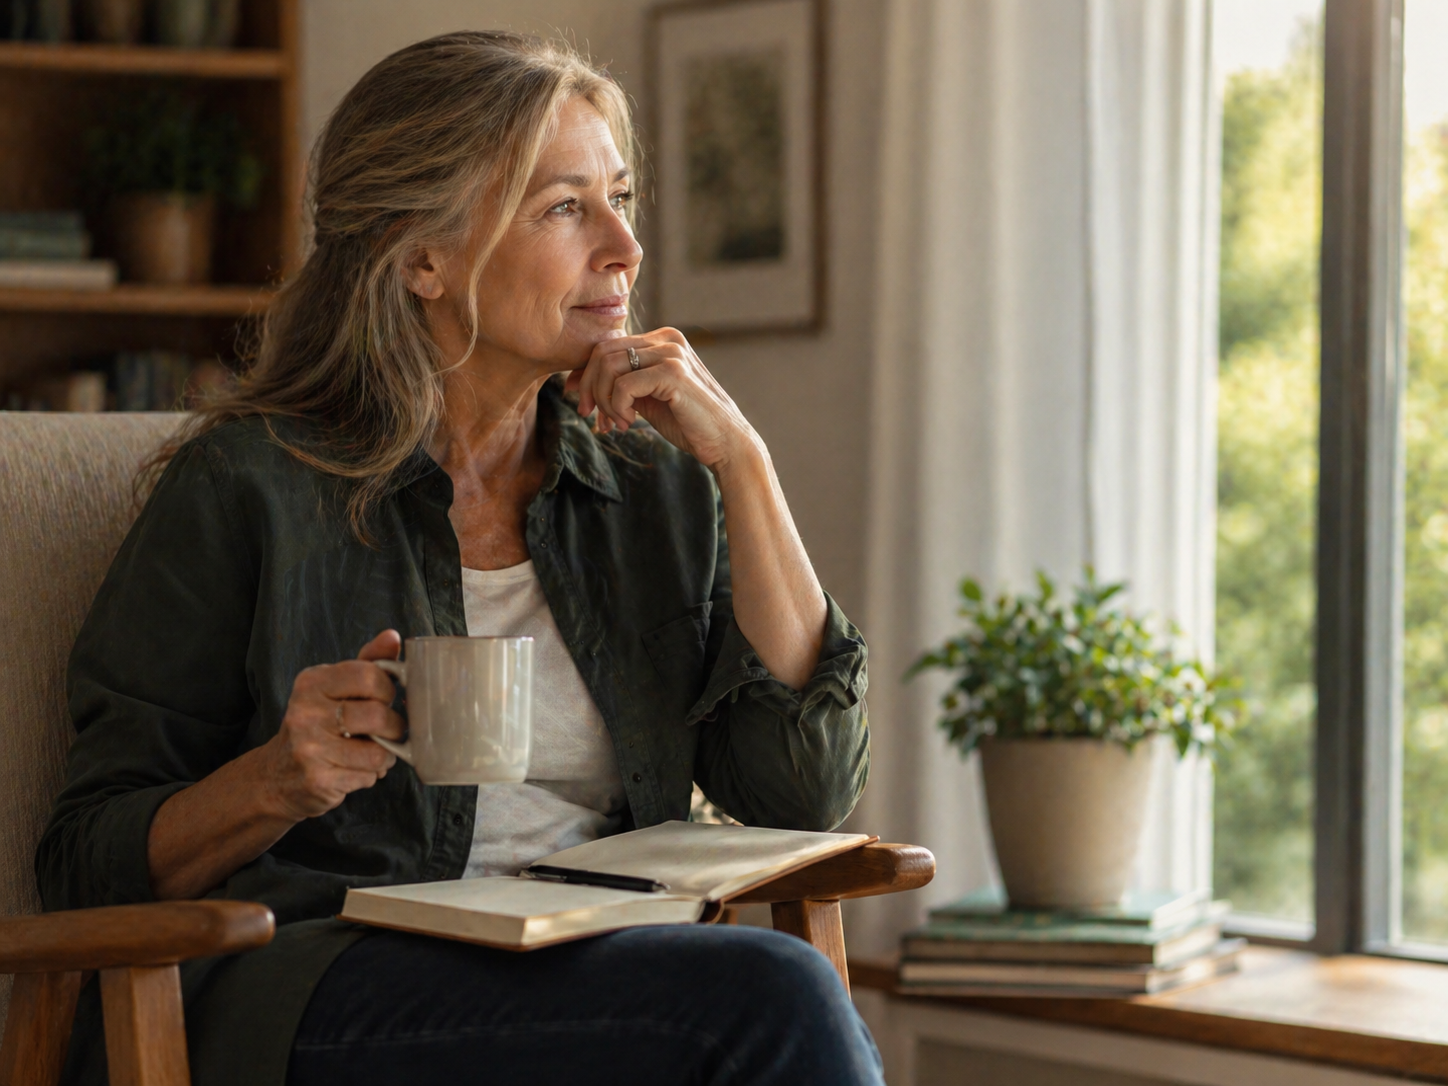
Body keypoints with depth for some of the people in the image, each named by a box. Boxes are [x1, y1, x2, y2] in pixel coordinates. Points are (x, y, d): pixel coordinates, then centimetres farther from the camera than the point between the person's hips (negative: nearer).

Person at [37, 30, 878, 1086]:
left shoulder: (656, 488, 14)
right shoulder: (251, 486, 0)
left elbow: (808, 793, 3)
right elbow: (87, 862, 3)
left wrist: (741, 462, 0)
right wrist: (277, 783, -18)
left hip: (601, 982, 5)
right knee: (771, 994, -31)